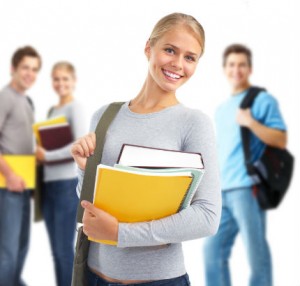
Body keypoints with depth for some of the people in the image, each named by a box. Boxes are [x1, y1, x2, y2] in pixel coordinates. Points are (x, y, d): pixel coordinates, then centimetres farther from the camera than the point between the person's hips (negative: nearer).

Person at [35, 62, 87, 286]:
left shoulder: (75, 108, -7)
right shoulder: (52, 111, 16)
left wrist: (47, 156, -12)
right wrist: (40, 153, 0)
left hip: (68, 184, -7)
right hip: (49, 184, 8)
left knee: (65, 248, -4)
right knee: (56, 250, 11)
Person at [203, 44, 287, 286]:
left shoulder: (263, 100, -1)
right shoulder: (222, 109, 21)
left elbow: (281, 141, -9)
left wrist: (251, 122, -18)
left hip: (247, 188, -7)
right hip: (222, 192, 8)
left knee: (255, 253, -2)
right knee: (213, 250, 8)